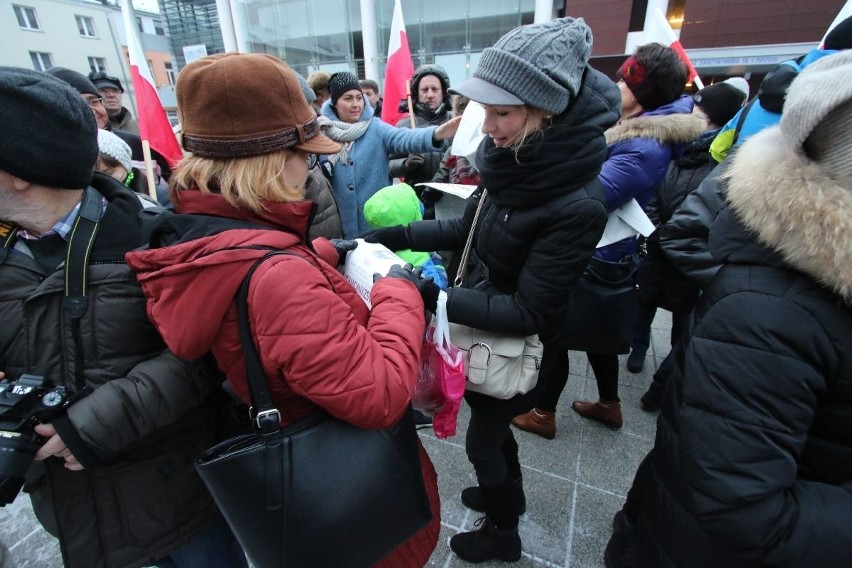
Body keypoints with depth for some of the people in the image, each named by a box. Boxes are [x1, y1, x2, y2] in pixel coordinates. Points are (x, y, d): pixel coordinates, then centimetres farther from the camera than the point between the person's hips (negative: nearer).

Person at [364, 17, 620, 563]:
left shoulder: (577, 204, -30)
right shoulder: (517, 161, -9)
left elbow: (528, 313, -27)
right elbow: (470, 229, 4)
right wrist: (396, 236, -4)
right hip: (483, 331, 7)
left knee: (483, 440, 17)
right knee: (494, 428, 29)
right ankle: (508, 495, 60)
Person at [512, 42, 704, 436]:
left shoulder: (644, 149, -26)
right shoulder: (646, 131, 7)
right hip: (604, 254, 10)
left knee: (555, 334, 5)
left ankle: (543, 414, 24)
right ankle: (609, 404, 42)